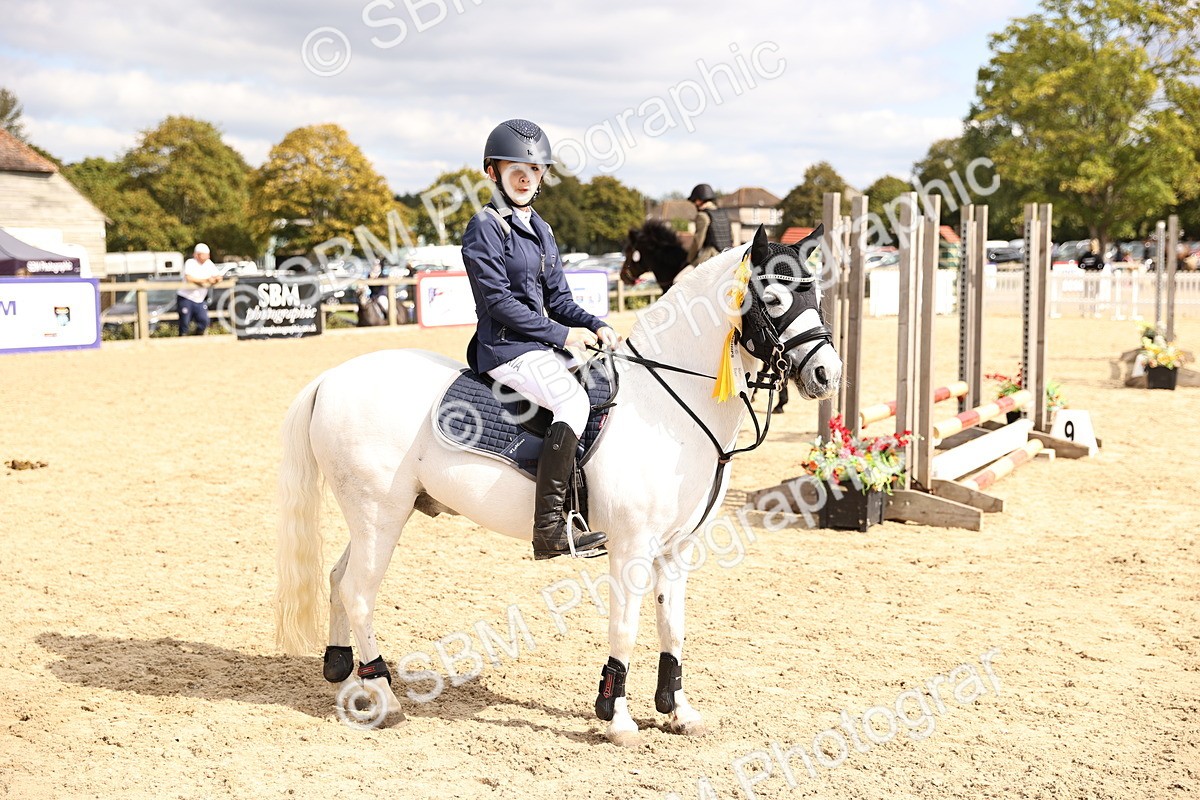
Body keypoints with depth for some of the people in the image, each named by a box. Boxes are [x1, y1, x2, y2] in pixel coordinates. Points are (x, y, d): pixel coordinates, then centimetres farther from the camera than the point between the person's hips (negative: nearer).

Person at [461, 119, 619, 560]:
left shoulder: (540, 230, 17)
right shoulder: (485, 228, -8)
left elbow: (558, 299, 16)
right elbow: (497, 300, -15)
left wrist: (594, 326, -3)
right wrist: (561, 334, -15)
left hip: (543, 345, 9)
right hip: (506, 348, -9)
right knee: (574, 401, -29)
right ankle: (549, 531, -32)